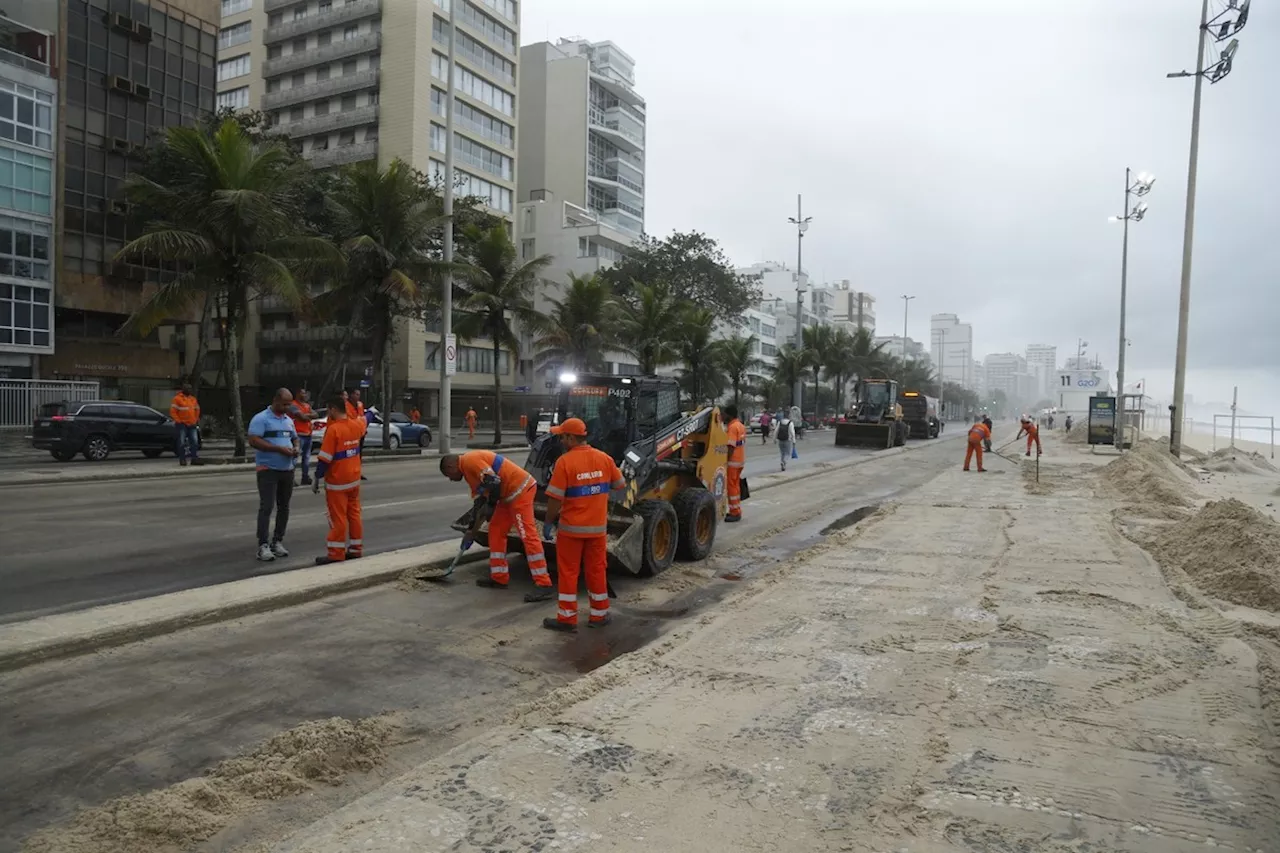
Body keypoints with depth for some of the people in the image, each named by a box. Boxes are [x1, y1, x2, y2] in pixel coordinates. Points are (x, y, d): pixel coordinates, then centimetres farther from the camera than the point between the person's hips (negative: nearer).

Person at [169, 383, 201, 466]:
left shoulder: (193, 399, 14)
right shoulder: (177, 398, -3)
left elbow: (197, 410, 25)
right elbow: (172, 411, -6)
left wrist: (196, 420, 14)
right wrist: (178, 421, -10)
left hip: (192, 425, 5)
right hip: (182, 425, -5)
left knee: (195, 442, 1)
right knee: (182, 443, -3)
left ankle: (194, 458, 7)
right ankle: (182, 459, 1)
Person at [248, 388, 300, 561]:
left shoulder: (289, 420, 14)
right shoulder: (261, 418, -9)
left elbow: (295, 439, 24)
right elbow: (253, 441, -18)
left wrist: (296, 448, 0)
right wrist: (279, 449, -22)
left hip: (287, 470, 7)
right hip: (268, 470, -7)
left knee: (283, 507, 10)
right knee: (266, 507, -9)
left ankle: (277, 541, 19)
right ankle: (263, 545, -7)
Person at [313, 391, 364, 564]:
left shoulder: (333, 429, -18)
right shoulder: (356, 425, 2)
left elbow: (324, 458, -18)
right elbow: (364, 421, 29)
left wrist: (317, 479, -10)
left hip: (337, 481, -7)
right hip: (354, 479, 7)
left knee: (337, 518, -2)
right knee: (354, 514, 12)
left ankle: (335, 554, 3)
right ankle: (356, 549, 18)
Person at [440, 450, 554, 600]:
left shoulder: (469, 460, -9)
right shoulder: (469, 468, 23)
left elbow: (494, 482, -21)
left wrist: (491, 507, -8)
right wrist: (472, 532, 31)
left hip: (520, 489, -11)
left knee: (527, 535, -13)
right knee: (496, 531, 16)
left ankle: (543, 585, -14)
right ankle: (499, 578, 23)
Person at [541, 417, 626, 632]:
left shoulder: (564, 461, -16)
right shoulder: (605, 458, -2)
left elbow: (555, 498, -16)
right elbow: (620, 486, 10)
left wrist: (549, 523, -3)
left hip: (571, 527, -4)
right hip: (598, 527, 4)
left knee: (568, 572, 7)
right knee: (596, 570, 14)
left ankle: (567, 618, 12)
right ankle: (599, 615, 23)